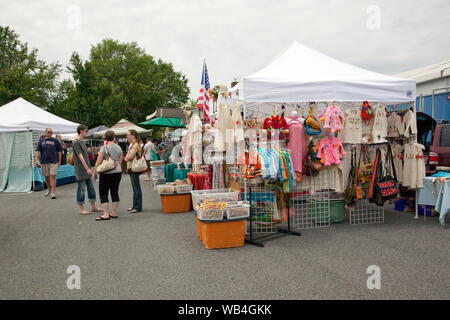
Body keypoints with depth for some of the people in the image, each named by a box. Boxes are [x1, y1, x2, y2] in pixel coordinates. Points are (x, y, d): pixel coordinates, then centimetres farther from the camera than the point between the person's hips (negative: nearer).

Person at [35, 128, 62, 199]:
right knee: (46, 177, 13)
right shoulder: (41, 141, 9)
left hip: (54, 162, -3)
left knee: (53, 176, -10)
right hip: (44, 162, 3)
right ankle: (48, 189, 35)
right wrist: (36, 160, -7)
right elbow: (38, 151, 4)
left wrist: (59, 161, 1)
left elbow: (59, 151, 5)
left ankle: (52, 192, -9)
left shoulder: (55, 141, 4)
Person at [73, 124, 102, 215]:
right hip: (80, 170, -9)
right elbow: (80, 157, -18)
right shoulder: (76, 142, -12)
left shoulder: (82, 142, 15)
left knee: (91, 187, 10)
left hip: (87, 169, 9)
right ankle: (81, 209, 6)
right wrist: (87, 169, -21)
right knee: (81, 188, -2)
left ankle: (93, 207, 18)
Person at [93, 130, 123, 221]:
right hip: (117, 172, 5)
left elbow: (98, 161, -10)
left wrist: (95, 172, -1)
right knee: (115, 192, 10)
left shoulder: (104, 148, -10)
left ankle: (106, 214, -1)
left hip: (106, 173, -5)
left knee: (103, 193, 2)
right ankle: (114, 213, 14)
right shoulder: (119, 148, 5)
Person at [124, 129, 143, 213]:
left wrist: (126, 158, -2)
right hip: (131, 168, 10)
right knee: (134, 188, 14)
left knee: (136, 188, -5)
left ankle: (138, 207, -1)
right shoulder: (131, 145, 18)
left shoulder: (136, 145, -14)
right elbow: (128, 157, 23)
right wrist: (126, 158, 3)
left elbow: (130, 157, -21)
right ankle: (135, 206, 21)